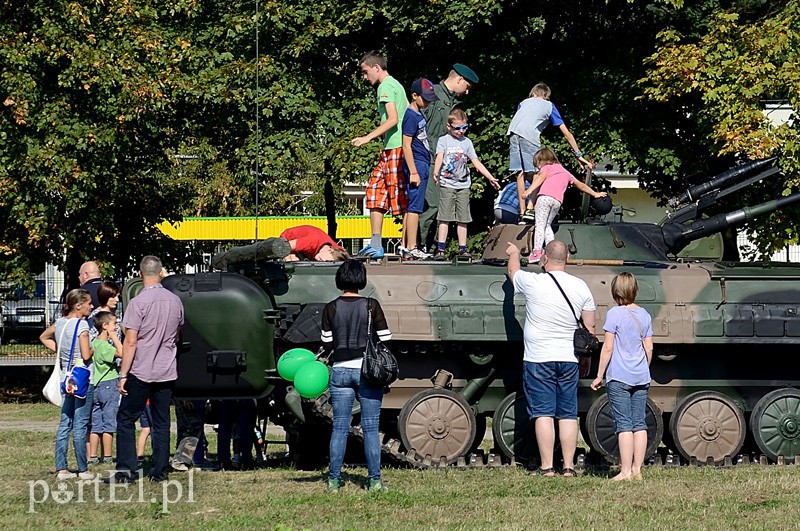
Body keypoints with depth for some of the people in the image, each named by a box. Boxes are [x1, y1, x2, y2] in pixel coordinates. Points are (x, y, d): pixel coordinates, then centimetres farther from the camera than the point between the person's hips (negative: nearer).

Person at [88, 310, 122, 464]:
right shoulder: (104, 345, -16)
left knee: (96, 424, 9)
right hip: (109, 384, -8)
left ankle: (92, 456, 10)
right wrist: (114, 338, -16)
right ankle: (107, 456, 1)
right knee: (109, 423, -1)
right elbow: (121, 353, -25)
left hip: (96, 386, 8)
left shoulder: (95, 343, 11)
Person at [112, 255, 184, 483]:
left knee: (126, 419, 3)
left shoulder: (138, 302, -13)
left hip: (141, 371, -5)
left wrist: (123, 375, -11)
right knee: (161, 422, 10)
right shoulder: (175, 301, 5)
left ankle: (125, 470, -4)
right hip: (167, 371, 5)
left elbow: (130, 342, -14)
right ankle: (160, 471, 9)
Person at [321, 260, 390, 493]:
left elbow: (327, 344, 0)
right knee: (371, 428, 3)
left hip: (340, 371, 2)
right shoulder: (371, 306, -6)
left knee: (339, 427, 6)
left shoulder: (331, 308, -1)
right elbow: (385, 340, -6)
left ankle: (334, 480, 6)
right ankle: (374, 480, 2)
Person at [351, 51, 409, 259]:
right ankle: (375, 246, 9)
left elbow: (393, 119, -20)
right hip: (396, 148, 10)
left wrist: (368, 138, -21)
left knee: (400, 197, -8)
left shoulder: (385, 87, -9)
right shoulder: (396, 85, 20)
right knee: (375, 191, 10)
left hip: (394, 148, -10)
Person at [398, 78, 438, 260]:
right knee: (415, 207, -10)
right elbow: (406, 145, -16)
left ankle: (405, 247, 13)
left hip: (422, 164, 10)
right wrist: (413, 172, -20)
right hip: (416, 164, -10)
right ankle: (411, 249, -12)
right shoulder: (411, 116, -12)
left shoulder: (419, 115, 16)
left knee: (411, 207, 10)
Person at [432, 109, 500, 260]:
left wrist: (490, 178, 10)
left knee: (463, 219, 3)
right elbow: (439, 158, -13)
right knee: (445, 217, -7)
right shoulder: (444, 141, 2)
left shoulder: (467, 142, 13)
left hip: (463, 185, 4)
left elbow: (476, 162, 15)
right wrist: (436, 172, -33)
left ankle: (462, 249, 7)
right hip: (447, 184, -4)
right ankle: (440, 249, -9)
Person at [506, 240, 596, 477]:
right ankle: (568, 466, 7)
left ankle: (546, 466, -4)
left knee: (543, 413, -3)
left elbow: (513, 271, 14)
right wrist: (586, 357, 21)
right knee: (568, 414, 6)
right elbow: (589, 328, 8)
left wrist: (514, 253, 36)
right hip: (569, 360, 3)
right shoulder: (580, 287, 1)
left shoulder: (533, 283, -10)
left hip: (538, 360, -3)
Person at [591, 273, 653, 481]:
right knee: (639, 424, 7)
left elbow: (608, 348, -9)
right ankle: (637, 469, 8)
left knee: (624, 425, -6)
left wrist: (599, 375, -2)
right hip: (641, 378, 5)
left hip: (619, 378, -5)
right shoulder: (644, 315, 8)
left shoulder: (615, 314, -8)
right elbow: (649, 349, 12)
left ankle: (625, 471, -7)